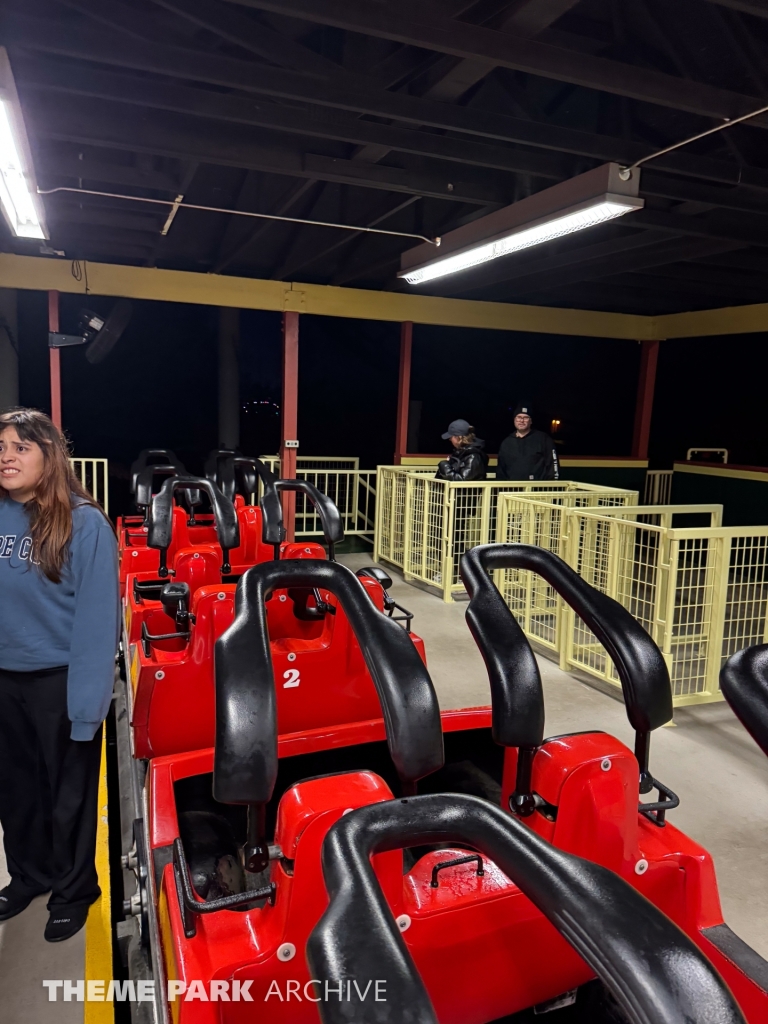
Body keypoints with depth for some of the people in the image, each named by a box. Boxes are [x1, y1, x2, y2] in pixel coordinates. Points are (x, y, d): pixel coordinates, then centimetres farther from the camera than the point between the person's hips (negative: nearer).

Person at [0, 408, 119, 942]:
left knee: (68, 793, 14)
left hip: (60, 680, -5)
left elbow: (98, 618, -17)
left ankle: (74, 889, 38)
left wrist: (86, 701, -18)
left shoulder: (85, 523, -17)